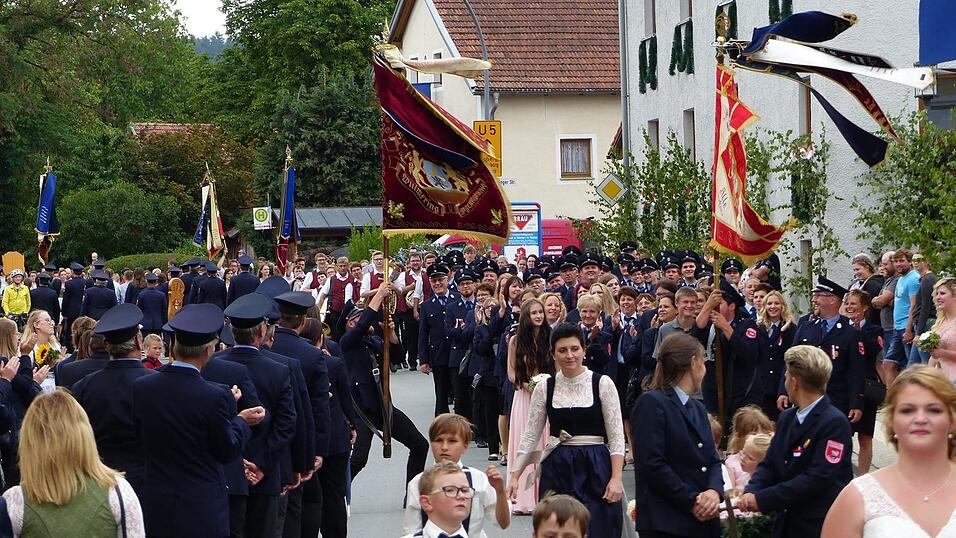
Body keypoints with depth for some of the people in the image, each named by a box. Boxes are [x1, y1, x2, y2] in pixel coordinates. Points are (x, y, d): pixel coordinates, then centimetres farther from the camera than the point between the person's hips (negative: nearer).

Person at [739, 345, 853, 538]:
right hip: (785, 522, 7)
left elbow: (818, 477, -23)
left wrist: (762, 499, -22)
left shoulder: (835, 423, -16)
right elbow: (769, 464, 8)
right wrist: (751, 492, -13)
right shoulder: (786, 418, 10)